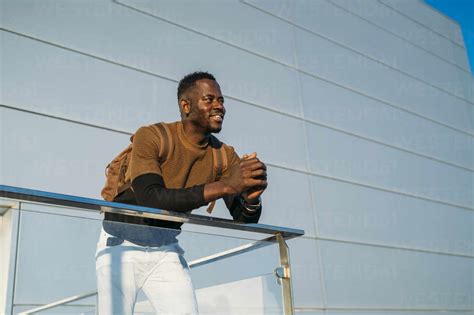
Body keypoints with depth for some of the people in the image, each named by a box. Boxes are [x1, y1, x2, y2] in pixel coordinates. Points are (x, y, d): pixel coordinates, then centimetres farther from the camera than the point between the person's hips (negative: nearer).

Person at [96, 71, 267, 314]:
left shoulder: (224, 155, -6)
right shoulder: (151, 137, -19)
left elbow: (244, 220, -9)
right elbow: (151, 199, -33)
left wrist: (251, 199, -34)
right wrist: (225, 185, -40)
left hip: (166, 250, 3)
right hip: (122, 243, -3)